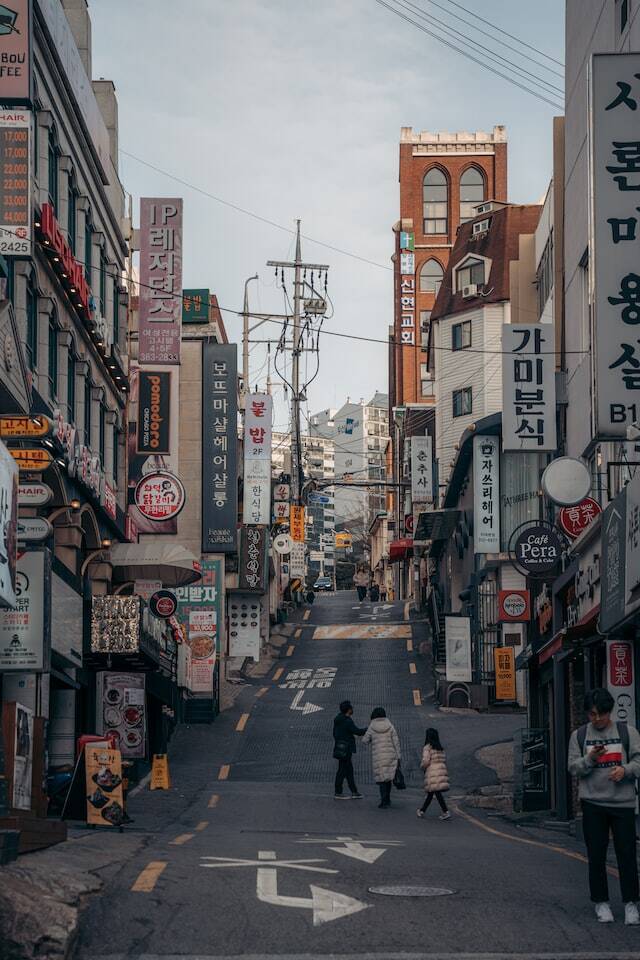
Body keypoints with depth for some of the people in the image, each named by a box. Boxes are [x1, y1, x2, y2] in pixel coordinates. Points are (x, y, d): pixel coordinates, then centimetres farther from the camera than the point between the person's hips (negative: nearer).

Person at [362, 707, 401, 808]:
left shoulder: (372, 728, -5)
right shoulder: (390, 726, -1)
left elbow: (365, 740, 3)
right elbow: (396, 741, -1)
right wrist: (398, 756, 3)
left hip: (378, 756, -2)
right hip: (390, 755, 2)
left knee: (381, 778, 2)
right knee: (388, 777, 14)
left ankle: (384, 801, -5)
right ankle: (387, 800, 20)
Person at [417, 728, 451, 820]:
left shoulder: (427, 748, -8)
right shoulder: (441, 748, 12)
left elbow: (426, 761, -14)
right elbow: (445, 760, 13)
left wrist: (422, 766, 6)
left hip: (432, 773, -7)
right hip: (442, 771, 7)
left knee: (437, 792, -7)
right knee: (430, 793, 16)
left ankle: (446, 813, -14)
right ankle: (422, 811, 28)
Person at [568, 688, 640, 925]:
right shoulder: (579, 735, 8)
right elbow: (573, 767, 6)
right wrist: (589, 759, -13)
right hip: (593, 803, 1)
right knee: (596, 855, 3)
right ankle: (601, 902, 13)